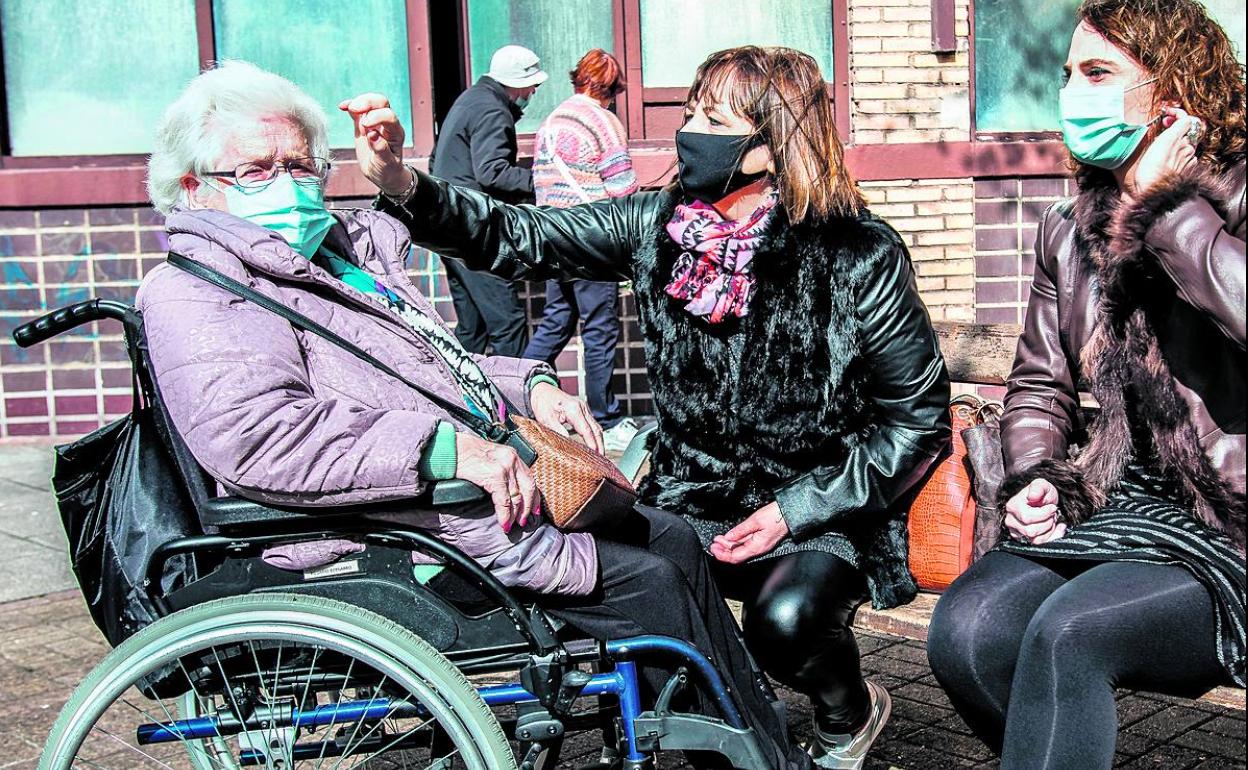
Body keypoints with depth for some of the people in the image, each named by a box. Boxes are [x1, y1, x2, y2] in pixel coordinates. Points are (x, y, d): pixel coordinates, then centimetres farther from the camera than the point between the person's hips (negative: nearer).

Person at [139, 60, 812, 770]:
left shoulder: (350, 249, 21)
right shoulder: (192, 296, -9)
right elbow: (252, 433, -27)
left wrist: (529, 385, 9)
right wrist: (446, 447, -30)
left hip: (495, 473, 10)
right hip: (416, 529, -10)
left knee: (671, 538, 8)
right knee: (647, 580, -14)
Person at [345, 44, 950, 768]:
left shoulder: (859, 256, -14)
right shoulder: (660, 223, -3)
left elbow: (919, 417, -9)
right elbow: (521, 238, -5)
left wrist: (796, 512, -15)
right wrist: (402, 184, -22)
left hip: (819, 516, -4)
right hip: (690, 502, 4)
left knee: (786, 620, -31)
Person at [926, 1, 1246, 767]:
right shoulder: (1071, 232, 12)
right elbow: (1039, 383, 20)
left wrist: (1160, 203, -16)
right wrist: (1033, 478, 1)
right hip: (1124, 508, 5)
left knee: (1067, 631, -32)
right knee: (966, 629, -21)